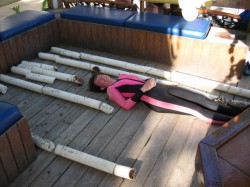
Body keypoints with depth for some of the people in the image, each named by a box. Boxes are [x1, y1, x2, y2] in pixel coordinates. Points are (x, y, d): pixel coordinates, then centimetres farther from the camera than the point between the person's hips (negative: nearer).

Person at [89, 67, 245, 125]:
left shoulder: (122, 77, 25)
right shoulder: (111, 90, 4)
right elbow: (127, 105, -10)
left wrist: (149, 80, 5)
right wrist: (143, 89, -15)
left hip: (159, 87, 7)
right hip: (153, 98, -7)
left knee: (200, 98, -4)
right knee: (195, 109, -14)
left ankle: (238, 112, 2)